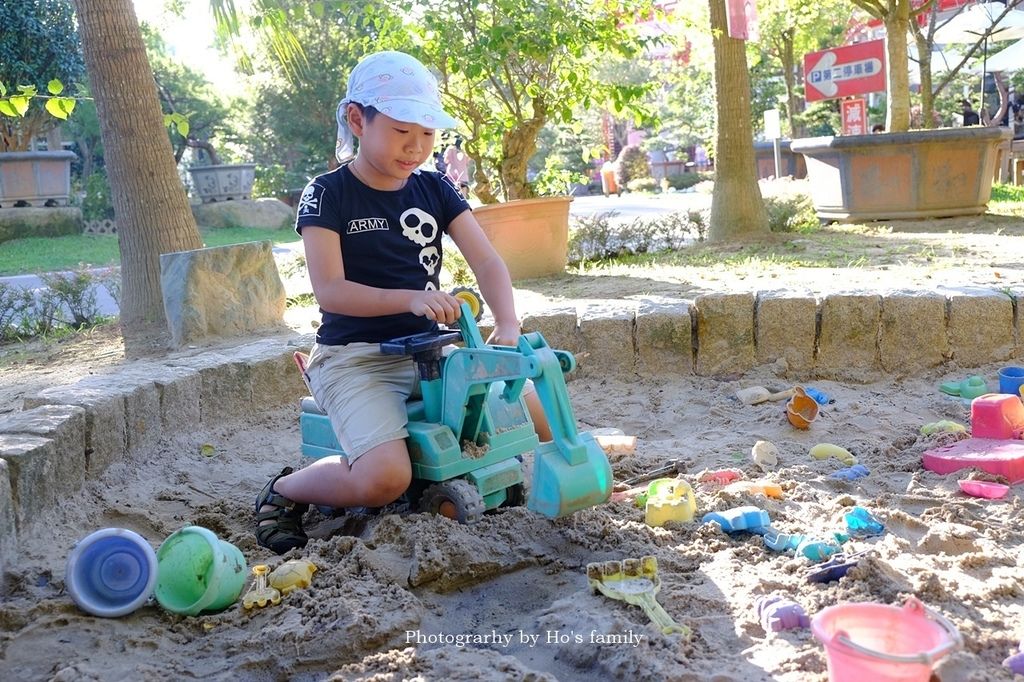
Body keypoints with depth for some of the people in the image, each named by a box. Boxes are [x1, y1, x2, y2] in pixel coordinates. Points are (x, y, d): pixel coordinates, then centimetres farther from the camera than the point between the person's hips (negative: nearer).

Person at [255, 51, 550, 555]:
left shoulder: (434, 189, 7)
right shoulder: (328, 195, -7)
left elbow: (487, 262, -3)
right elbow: (329, 290, -18)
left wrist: (508, 326, -22)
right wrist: (410, 298, -32)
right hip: (353, 357, -5)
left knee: (544, 419, -8)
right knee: (385, 479, -30)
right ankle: (284, 489, 1)